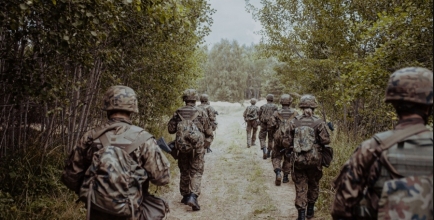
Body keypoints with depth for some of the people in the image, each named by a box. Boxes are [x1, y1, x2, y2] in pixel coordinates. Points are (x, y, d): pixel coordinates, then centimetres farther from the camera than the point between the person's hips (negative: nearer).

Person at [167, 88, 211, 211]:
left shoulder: (178, 113, 0)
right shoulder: (201, 113, -8)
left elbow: (170, 129, 4)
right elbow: (209, 132, -5)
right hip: (197, 147, -3)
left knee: (184, 172, 17)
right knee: (196, 172, 3)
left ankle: (185, 196, 26)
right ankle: (193, 196, -14)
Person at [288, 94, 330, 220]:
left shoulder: (294, 122, -4)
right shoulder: (318, 122, -9)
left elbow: (289, 140, -1)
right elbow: (326, 140, -10)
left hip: (298, 159, 0)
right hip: (314, 159, 0)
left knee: (300, 186, 8)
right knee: (313, 184, 20)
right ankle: (310, 210, 30)